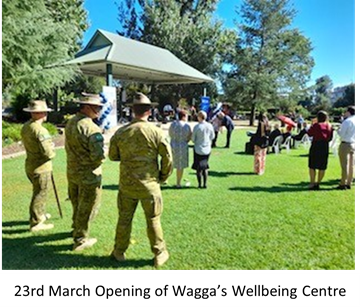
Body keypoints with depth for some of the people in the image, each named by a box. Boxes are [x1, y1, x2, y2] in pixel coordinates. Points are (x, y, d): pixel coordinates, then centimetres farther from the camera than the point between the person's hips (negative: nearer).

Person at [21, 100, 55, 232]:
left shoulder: (25, 127, 4)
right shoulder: (40, 130, -23)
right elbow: (48, 153, -27)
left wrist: (49, 145, 4)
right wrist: (52, 151, -4)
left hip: (30, 165, 9)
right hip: (41, 168, -9)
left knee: (39, 192, 25)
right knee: (40, 195, 3)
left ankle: (40, 215, 41)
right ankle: (36, 223, 14)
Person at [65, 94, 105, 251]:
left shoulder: (70, 123, 3)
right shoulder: (92, 128, -23)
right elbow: (98, 156, -26)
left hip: (72, 171, 8)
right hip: (89, 174, -8)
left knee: (77, 203, 26)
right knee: (87, 207, 8)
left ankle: (77, 229, 46)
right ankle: (80, 240, 20)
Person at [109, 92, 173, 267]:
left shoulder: (121, 132, -5)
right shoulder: (156, 132, -12)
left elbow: (112, 156, 6)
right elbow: (168, 157, -9)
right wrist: (163, 177, 6)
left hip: (127, 184, 2)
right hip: (149, 184, -2)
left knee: (124, 218, 17)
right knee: (153, 220, 12)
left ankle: (119, 252, 32)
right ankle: (160, 254, 24)